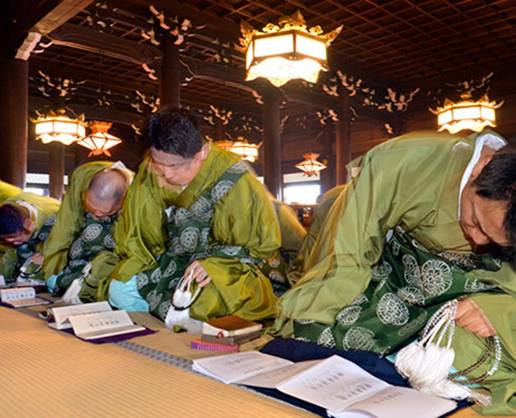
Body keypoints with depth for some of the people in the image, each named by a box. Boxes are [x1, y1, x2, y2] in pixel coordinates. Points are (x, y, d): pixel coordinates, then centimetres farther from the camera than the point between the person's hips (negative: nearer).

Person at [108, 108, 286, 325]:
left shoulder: (232, 179, -21)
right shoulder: (150, 171, -7)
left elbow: (265, 243, -12)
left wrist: (215, 264, -24)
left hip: (224, 268, -4)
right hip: (168, 261, 5)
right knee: (119, 291, -14)